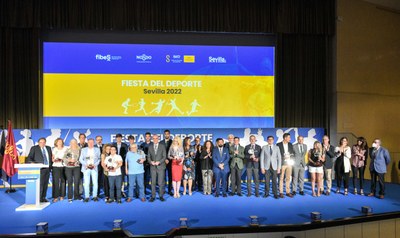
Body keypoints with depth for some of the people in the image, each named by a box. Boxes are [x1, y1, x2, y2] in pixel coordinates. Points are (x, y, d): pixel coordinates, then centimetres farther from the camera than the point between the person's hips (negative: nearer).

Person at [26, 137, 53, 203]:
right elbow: (29, 158, -4)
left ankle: (43, 198, 16)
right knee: (40, 184, -9)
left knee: (45, 184, 7)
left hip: (47, 168, 5)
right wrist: (32, 163, -23)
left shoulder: (48, 148, 15)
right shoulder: (34, 148, 1)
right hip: (39, 169, -5)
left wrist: (51, 165, 10)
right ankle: (39, 199, -2)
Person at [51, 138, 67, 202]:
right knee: (55, 182, -7)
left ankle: (62, 196, 9)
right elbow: (52, 158, 12)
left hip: (63, 166, 0)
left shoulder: (65, 149, 10)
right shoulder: (54, 149, 12)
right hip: (56, 166, 0)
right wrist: (54, 160, -9)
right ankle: (55, 197, -4)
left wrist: (62, 159, -9)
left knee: (63, 181, 0)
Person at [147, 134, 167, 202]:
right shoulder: (150, 147, 10)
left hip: (161, 166, -2)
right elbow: (148, 157, 10)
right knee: (153, 182, 2)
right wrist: (151, 162, -10)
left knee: (161, 182, -1)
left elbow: (164, 156, 0)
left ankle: (161, 196, 11)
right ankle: (153, 196, 11)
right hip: (153, 167, 2)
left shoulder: (162, 146, 4)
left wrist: (159, 162, -14)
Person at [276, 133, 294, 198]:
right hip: (282, 163, -4)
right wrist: (284, 157, -14)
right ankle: (281, 192, 6)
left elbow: (293, 153, 12)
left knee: (288, 178, 8)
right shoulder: (278, 144, -4)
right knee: (281, 178, 1)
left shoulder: (290, 144, 11)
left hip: (289, 163, 4)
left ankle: (288, 192, 16)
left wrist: (290, 156, -8)